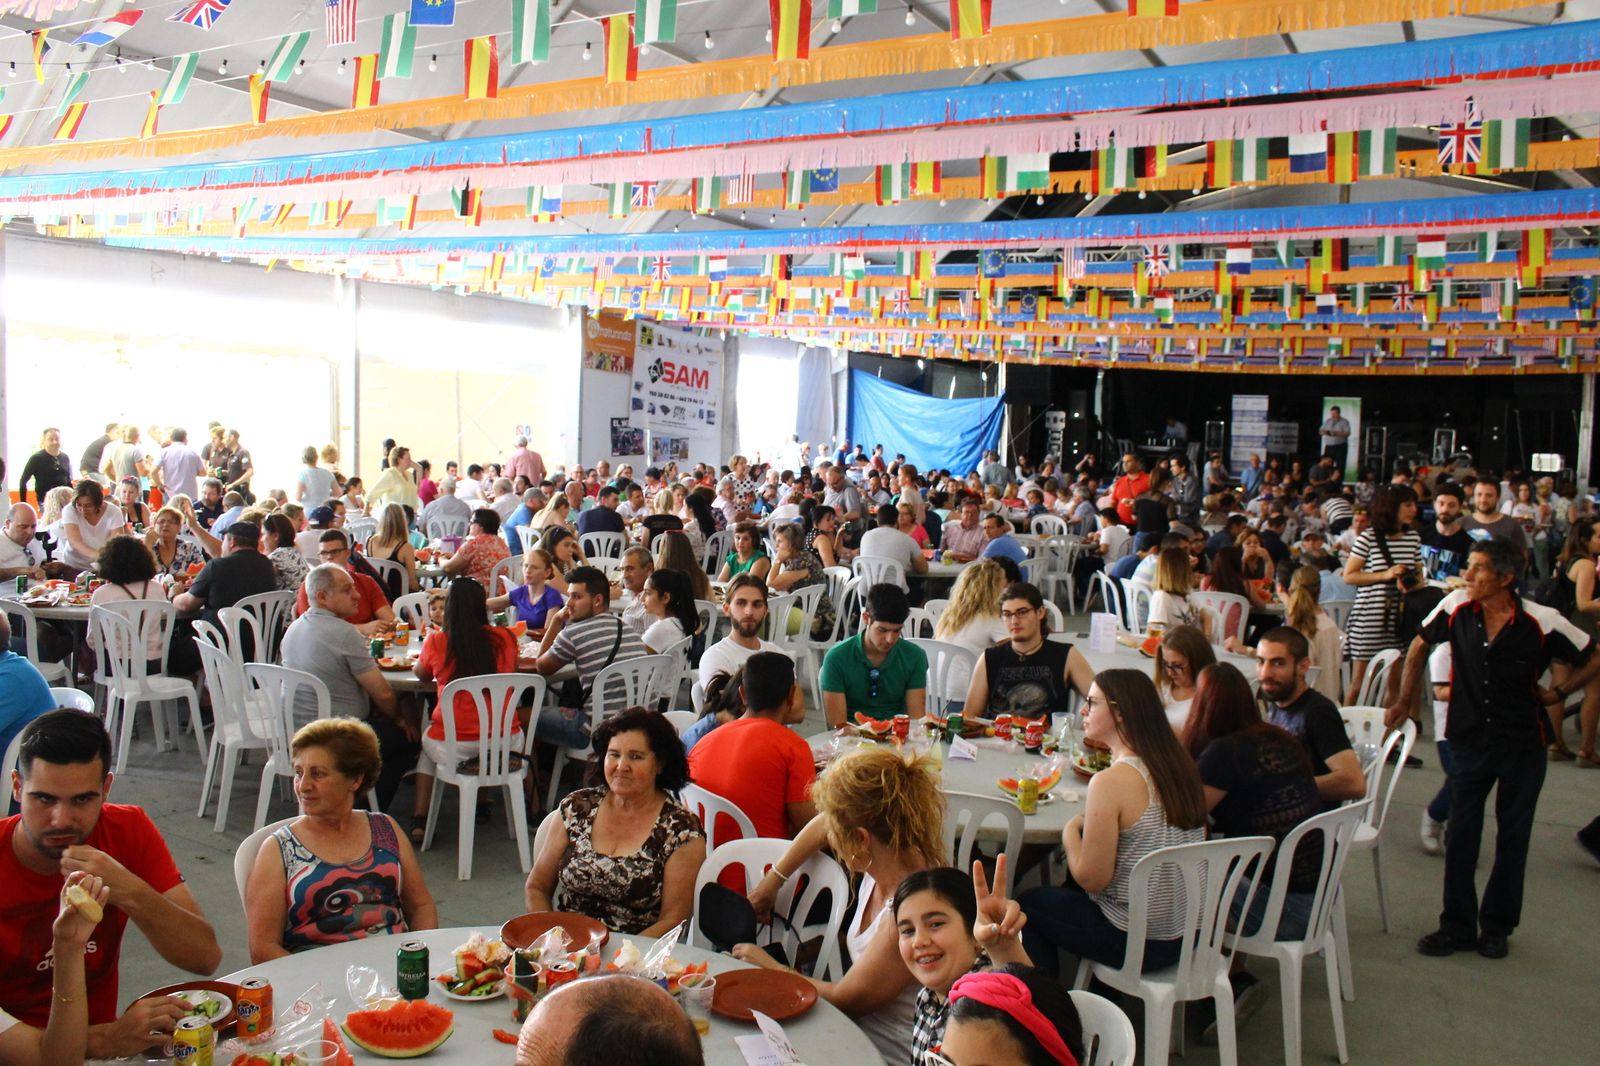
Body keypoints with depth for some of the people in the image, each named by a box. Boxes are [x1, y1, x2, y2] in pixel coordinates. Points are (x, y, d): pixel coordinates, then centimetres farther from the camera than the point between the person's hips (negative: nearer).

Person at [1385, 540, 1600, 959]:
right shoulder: (1456, 607, -11)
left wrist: (1558, 692, -6)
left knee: (1512, 837, 11)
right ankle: (1457, 926, 17)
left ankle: (1496, 926, 26)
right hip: (1468, 739, 2)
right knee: (1461, 835, 5)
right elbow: (1420, 645, 6)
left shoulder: (1541, 623, -18)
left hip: (1523, 745, -1)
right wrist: (1403, 701, 7)